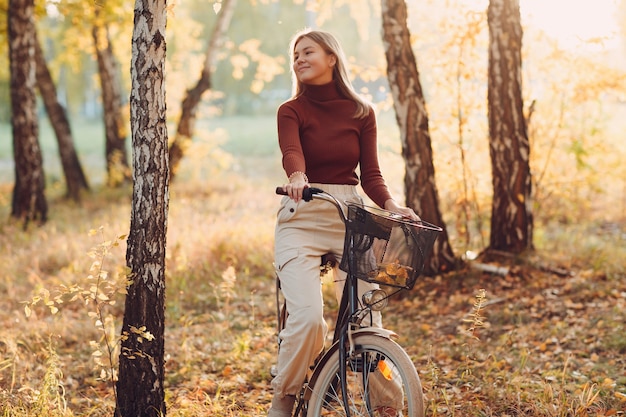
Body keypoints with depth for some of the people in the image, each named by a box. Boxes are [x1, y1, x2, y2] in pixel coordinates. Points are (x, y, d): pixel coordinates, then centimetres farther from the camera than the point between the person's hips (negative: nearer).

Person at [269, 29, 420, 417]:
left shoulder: (361, 112, 8)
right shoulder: (292, 111, 3)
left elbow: (371, 174, 3)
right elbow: (291, 153, -18)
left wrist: (391, 204, -17)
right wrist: (297, 177, -41)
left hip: (351, 217, 2)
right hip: (302, 219, -2)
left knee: (367, 319, -8)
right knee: (307, 316, -19)